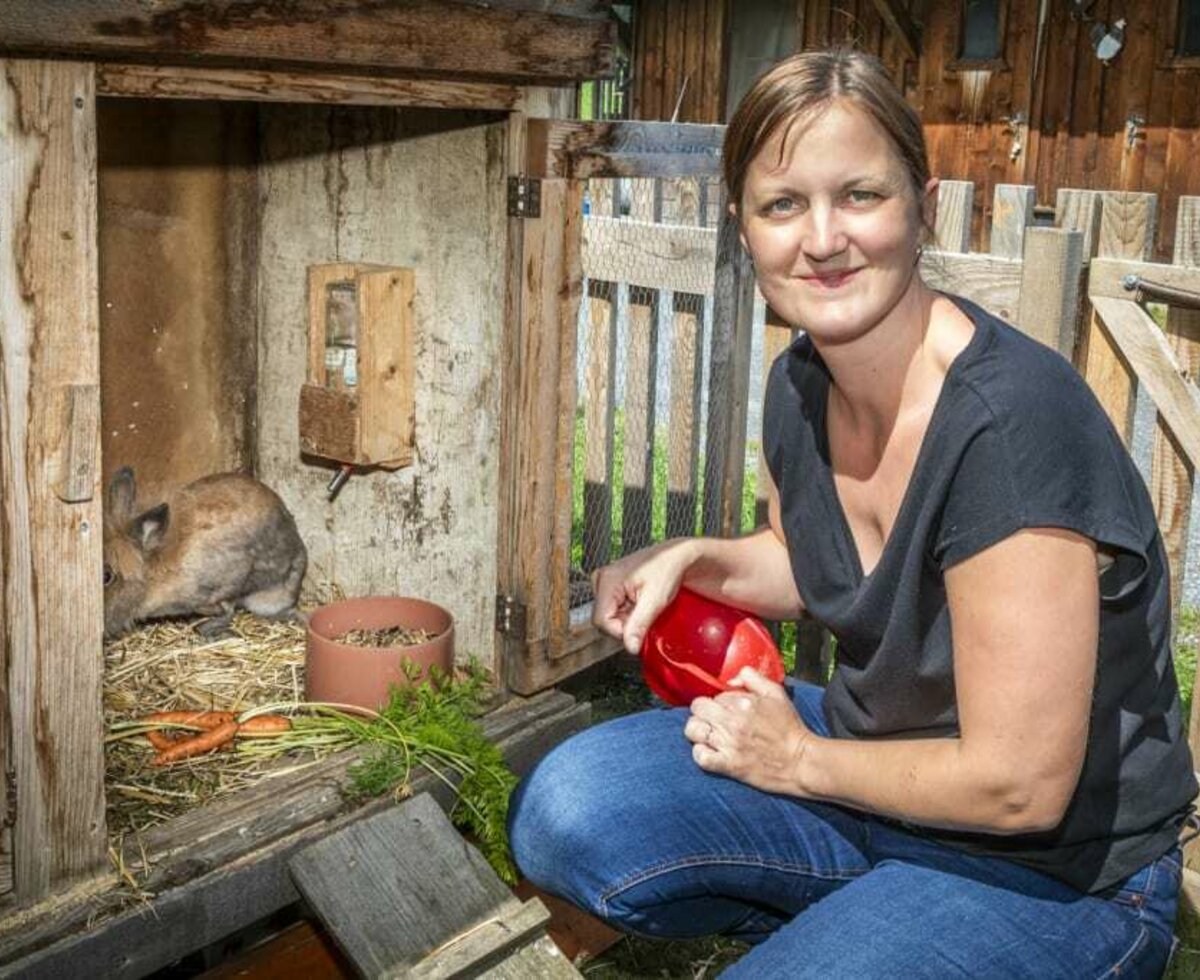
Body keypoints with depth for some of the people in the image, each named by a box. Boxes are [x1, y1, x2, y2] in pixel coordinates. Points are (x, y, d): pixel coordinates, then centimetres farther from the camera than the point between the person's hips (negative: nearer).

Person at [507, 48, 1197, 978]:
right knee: (561, 816, -10)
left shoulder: (1013, 424, -30)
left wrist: (802, 760, -11)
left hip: (1053, 872, -7)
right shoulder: (802, 383, -5)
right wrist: (691, 560, -4)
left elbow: (1018, 785, -26)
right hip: (865, 748, 7)